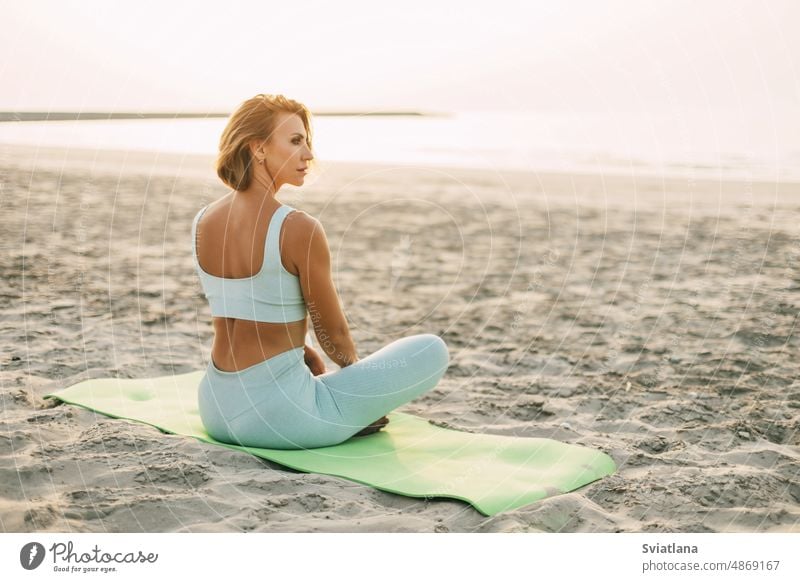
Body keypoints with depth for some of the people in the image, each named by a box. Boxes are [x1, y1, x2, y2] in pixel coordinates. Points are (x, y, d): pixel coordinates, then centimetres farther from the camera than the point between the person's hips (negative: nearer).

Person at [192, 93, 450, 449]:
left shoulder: (203, 221, 2)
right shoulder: (299, 229, -19)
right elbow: (333, 332, -7)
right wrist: (354, 367, 15)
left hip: (216, 410, 7)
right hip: (276, 416, -7)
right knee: (433, 350, 3)